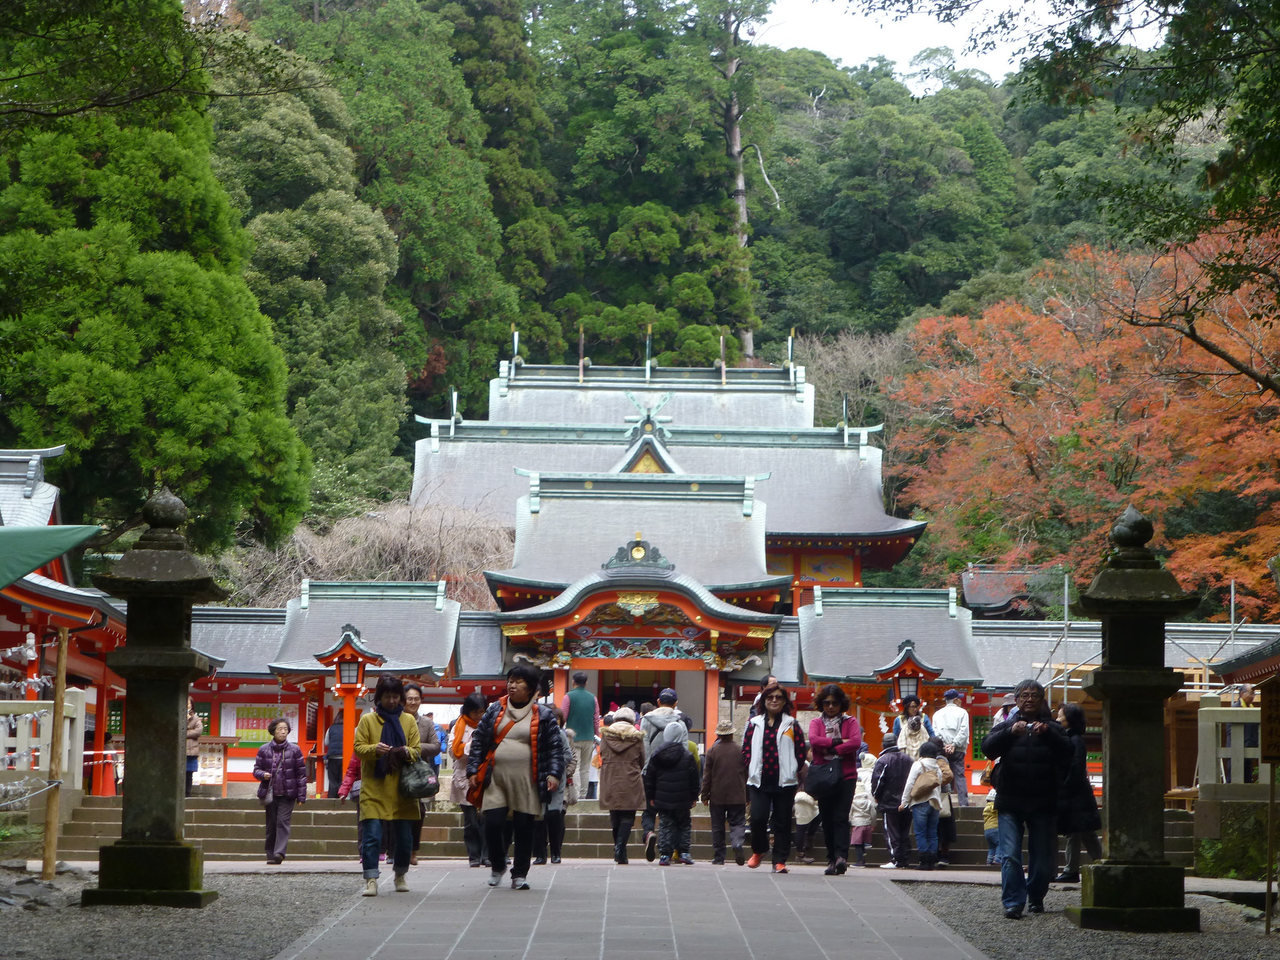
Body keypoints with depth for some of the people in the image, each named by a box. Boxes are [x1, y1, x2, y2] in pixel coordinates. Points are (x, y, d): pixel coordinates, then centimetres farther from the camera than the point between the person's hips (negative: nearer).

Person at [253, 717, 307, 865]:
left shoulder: (294, 750, 2)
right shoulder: (264, 750, 5)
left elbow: (301, 773, 4)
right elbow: (256, 769, 11)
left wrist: (301, 796, -1)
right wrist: (263, 775, -14)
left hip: (287, 793, -2)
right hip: (270, 793, 2)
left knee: (283, 821, -14)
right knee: (271, 824, 4)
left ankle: (279, 852, -21)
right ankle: (270, 854, 13)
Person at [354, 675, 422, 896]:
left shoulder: (408, 720, 13)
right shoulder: (367, 720, 7)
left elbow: (418, 750, 9)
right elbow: (358, 748, 0)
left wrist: (406, 752, -14)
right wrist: (375, 749, -20)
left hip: (401, 788, 2)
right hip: (374, 788, -2)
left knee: (404, 836, 5)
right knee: (372, 835, -11)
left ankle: (400, 876, 24)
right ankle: (371, 880, -10)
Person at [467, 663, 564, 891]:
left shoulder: (543, 715, 5)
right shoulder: (495, 710, 11)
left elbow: (555, 747, 4)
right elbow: (479, 741, 13)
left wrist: (554, 773, -9)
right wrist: (473, 770, 5)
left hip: (526, 782, -1)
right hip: (496, 778, 1)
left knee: (524, 828, 1)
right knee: (493, 824, -7)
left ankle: (519, 874, 13)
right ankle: (497, 866, 18)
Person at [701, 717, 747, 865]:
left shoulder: (713, 751, -2)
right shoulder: (740, 751, 0)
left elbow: (707, 775, 0)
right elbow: (747, 774, 5)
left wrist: (705, 796, 7)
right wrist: (747, 796, 13)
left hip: (717, 797, 0)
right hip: (737, 797, 0)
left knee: (717, 827, 9)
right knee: (737, 823, 3)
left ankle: (718, 856, 8)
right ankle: (737, 843, -26)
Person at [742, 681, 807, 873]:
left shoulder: (791, 725, 7)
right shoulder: (754, 724, 11)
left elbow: (801, 751, 7)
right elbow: (746, 748, 12)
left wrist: (794, 772, 0)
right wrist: (751, 769, 2)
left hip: (784, 781, -1)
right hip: (759, 781, 1)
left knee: (782, 822, 0)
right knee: (758, 818, -10)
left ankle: (780, 861, 6)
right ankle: (758, 851, 15)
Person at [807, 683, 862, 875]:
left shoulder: (850, 722, 9)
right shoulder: (816, 722, 13)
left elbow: (856, 742, -9)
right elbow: (813, 740, -9)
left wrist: (830, 750, -9)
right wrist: (839, 741, -11)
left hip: (846, 775, -2)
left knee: (841, 817, -13)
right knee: (827, 819, 2)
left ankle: (841, 856, -21)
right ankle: (832, 859, 7)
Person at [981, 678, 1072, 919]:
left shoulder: (1052, 728, 10)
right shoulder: (1006, 726, 9)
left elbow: (1067, 754, -7)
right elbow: (988, 748, -8)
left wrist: (1047, 734, -22)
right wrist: (1010, 732, -23)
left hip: (1043, 804, 1)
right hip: (1010, 802, -1)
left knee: (1042, 857, 4)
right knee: (1010, 855, -11)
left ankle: (1036, 897, 22)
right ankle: (1013, 902, -12)